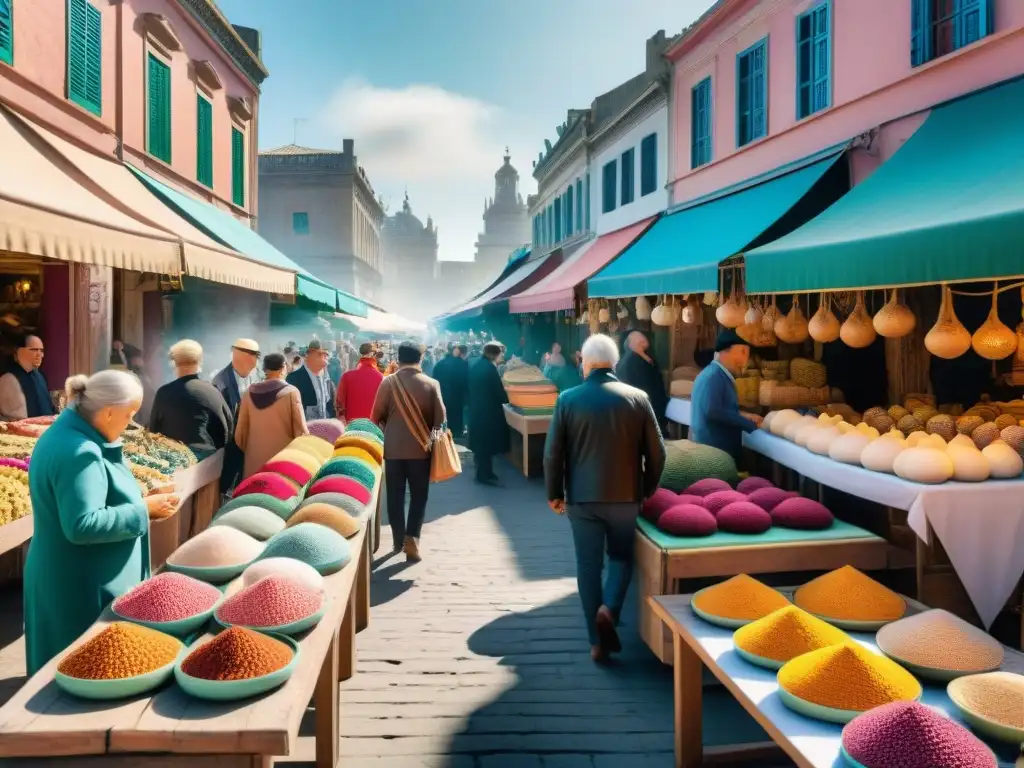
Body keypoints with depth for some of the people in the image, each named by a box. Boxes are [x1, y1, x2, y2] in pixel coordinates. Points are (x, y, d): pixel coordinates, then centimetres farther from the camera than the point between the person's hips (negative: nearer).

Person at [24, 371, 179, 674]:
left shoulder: (67, 434, 7)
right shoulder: (80, 453, -25)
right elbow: (82, 525, -30)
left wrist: (140, 504, 6)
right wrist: (143, 510, -21)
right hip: (82, 588, -10)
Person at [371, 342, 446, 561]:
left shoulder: (388, 382, -6)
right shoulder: (431, 384, -5)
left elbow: (376, 416, -1)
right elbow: (440, 418, -4)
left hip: (393, 447, 0)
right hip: (421, 448, 0)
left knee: (395, 495, 11)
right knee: (418, 495, 8)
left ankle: (399, 539, 18)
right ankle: (411, 538, -6)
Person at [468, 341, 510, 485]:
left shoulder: (475, 366, 7)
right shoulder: (490, 368, -19)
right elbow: (500, 394, -18)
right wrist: (506, 398, 3)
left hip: (476, 409, 9)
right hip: (488, 411, -9)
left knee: (481, 441, 18)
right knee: (488, 443, 2)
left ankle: (482, 471, 29)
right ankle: (485, 475, 10)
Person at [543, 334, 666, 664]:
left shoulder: (567, 399, -6)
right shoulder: (638, 398, -4)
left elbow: (552, 454, -4)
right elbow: (656, 453, 0)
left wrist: (554, 493, 9)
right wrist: (647, 490, 14)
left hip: (581, 498, 0)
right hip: (625, 496, 1)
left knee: (588, 565, 10)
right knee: (621, 556, 20)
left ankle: (597, 642, 15)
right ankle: (608, 609, -3)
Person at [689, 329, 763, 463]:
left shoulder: (715, 375, 17)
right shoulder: (714, 376, -15)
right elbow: (712, 411, -26)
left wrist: (743, 416, 11)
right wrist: (750, 425, -18)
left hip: (719, 449, 10)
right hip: (713, 449, -10)